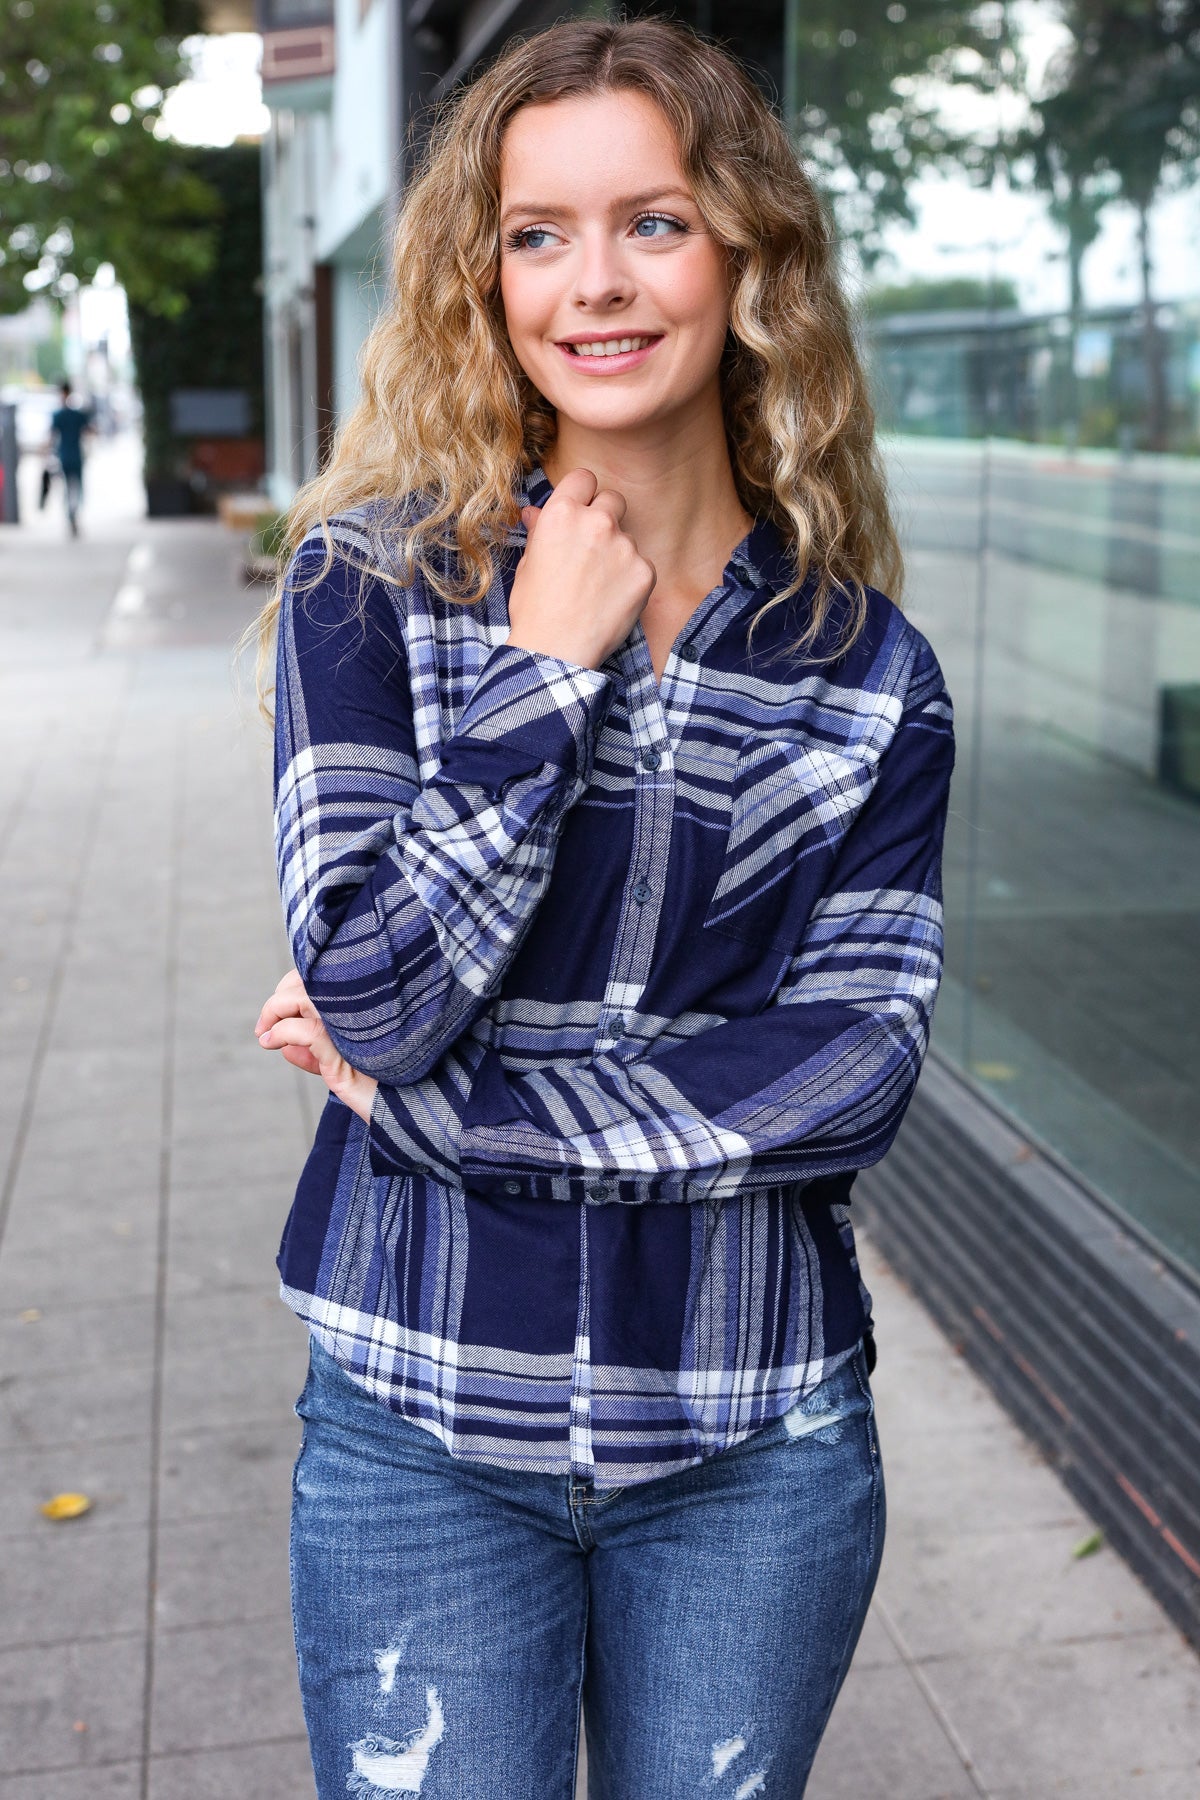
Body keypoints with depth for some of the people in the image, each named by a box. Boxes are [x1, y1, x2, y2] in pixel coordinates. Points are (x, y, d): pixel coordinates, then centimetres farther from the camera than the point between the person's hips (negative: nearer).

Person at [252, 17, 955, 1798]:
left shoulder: (865, 668, -2)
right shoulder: (375, 583, -6)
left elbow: (856, 1067, -11)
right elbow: (370, 993, -16)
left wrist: (433, 1092, -15)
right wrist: (547, 670, -16)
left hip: (754, 1451, 2)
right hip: (421, 1438, -1)